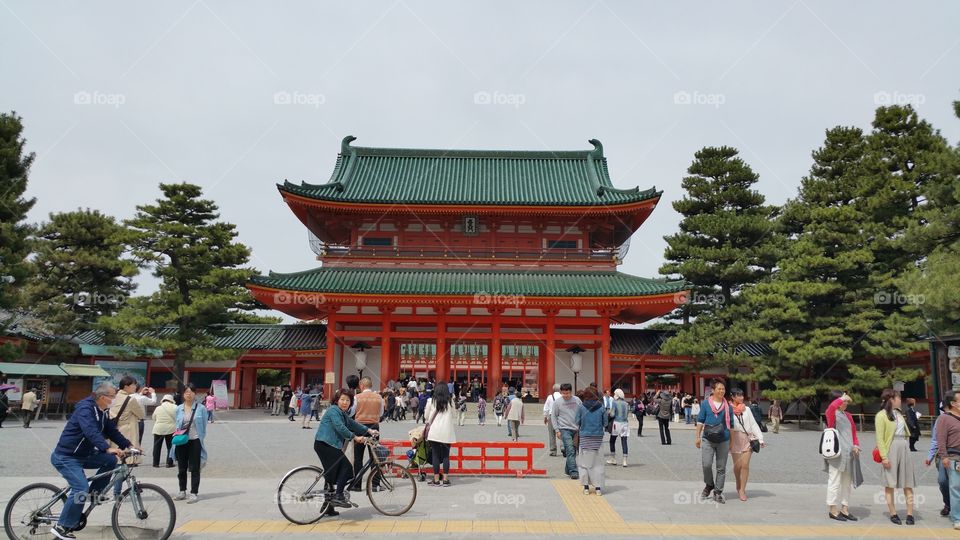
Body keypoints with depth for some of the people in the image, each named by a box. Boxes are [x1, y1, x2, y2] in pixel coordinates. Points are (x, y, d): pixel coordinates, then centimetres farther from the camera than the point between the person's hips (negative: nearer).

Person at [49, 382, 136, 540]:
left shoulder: (103, 413, 7)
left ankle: (94, 492, 5)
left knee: (110, 460, -9)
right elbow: (91, 432, -38)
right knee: (81, 489, -21)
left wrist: (129, 445, -1)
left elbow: (112, 431, 10)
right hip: (66, 457, -9)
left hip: (83, 454, 9)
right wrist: (108, 448, -50)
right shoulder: (85, 408, -23)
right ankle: (61, 527, -10)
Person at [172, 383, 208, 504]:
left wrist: (201, 440, -4)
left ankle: (194, 493, 5)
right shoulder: (179, 409, 6)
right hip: (181, 441, 4)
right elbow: (177, 425, 13)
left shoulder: (201, 408, -3)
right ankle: (182, 491, 25)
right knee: (181, 468, 13)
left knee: (194, 469, 0)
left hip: (195, 441, -3)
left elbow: (204, 426, 1)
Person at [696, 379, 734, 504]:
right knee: (706, 464, -9)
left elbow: (731, 424, 12)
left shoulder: (728, 406, 6)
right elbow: (700, 421, 6)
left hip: (723, 441, 2)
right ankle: (709, 485, 19)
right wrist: (698, 437, 1)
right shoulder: (705, 403, 2)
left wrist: (732, 442, 11)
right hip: (708, 439, -2)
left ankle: (718, 493, 17)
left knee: (721, 468, 6)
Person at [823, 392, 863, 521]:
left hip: (849, 453, 8)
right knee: (835, 481, -3)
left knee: (847, 482, 13)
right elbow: (832, 407, -33)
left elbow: (853, 432, 19)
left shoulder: (848, 415, 16)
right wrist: (842, 398, -21)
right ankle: (832, 510, 3)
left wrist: (856, 445, 3)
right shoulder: (832, 413, -7)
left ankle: (845, 509, 21)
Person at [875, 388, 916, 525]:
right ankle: (893, 513, 7)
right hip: (891, 449, -7)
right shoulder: (882, 415, -7)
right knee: (890, 484, 1)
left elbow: (904, 432, 19)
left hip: (904, 449, 7)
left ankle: (910, 514, 6)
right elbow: (880, 438, -10)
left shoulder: (899, 413, 14)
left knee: (908, 483, 3)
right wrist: (884, 456, -16)